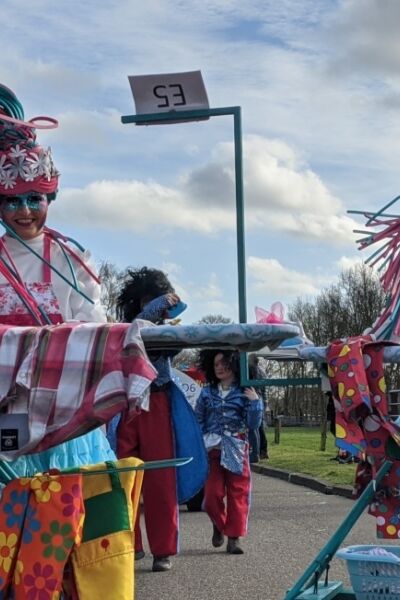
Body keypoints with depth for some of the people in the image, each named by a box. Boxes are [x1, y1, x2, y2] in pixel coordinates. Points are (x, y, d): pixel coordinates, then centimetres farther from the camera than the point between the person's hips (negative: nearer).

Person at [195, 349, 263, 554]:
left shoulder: (245, 392, 3)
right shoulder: (207, 392, 8)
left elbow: (253, 425, 1)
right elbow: (198, 421, 10)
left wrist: (255, 402, -11)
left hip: (237, 450, -1)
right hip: (212, 450, 1)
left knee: (238, 494, -1)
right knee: (213, 493, -3)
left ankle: (234, 537, 9)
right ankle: (218, 525, 25)